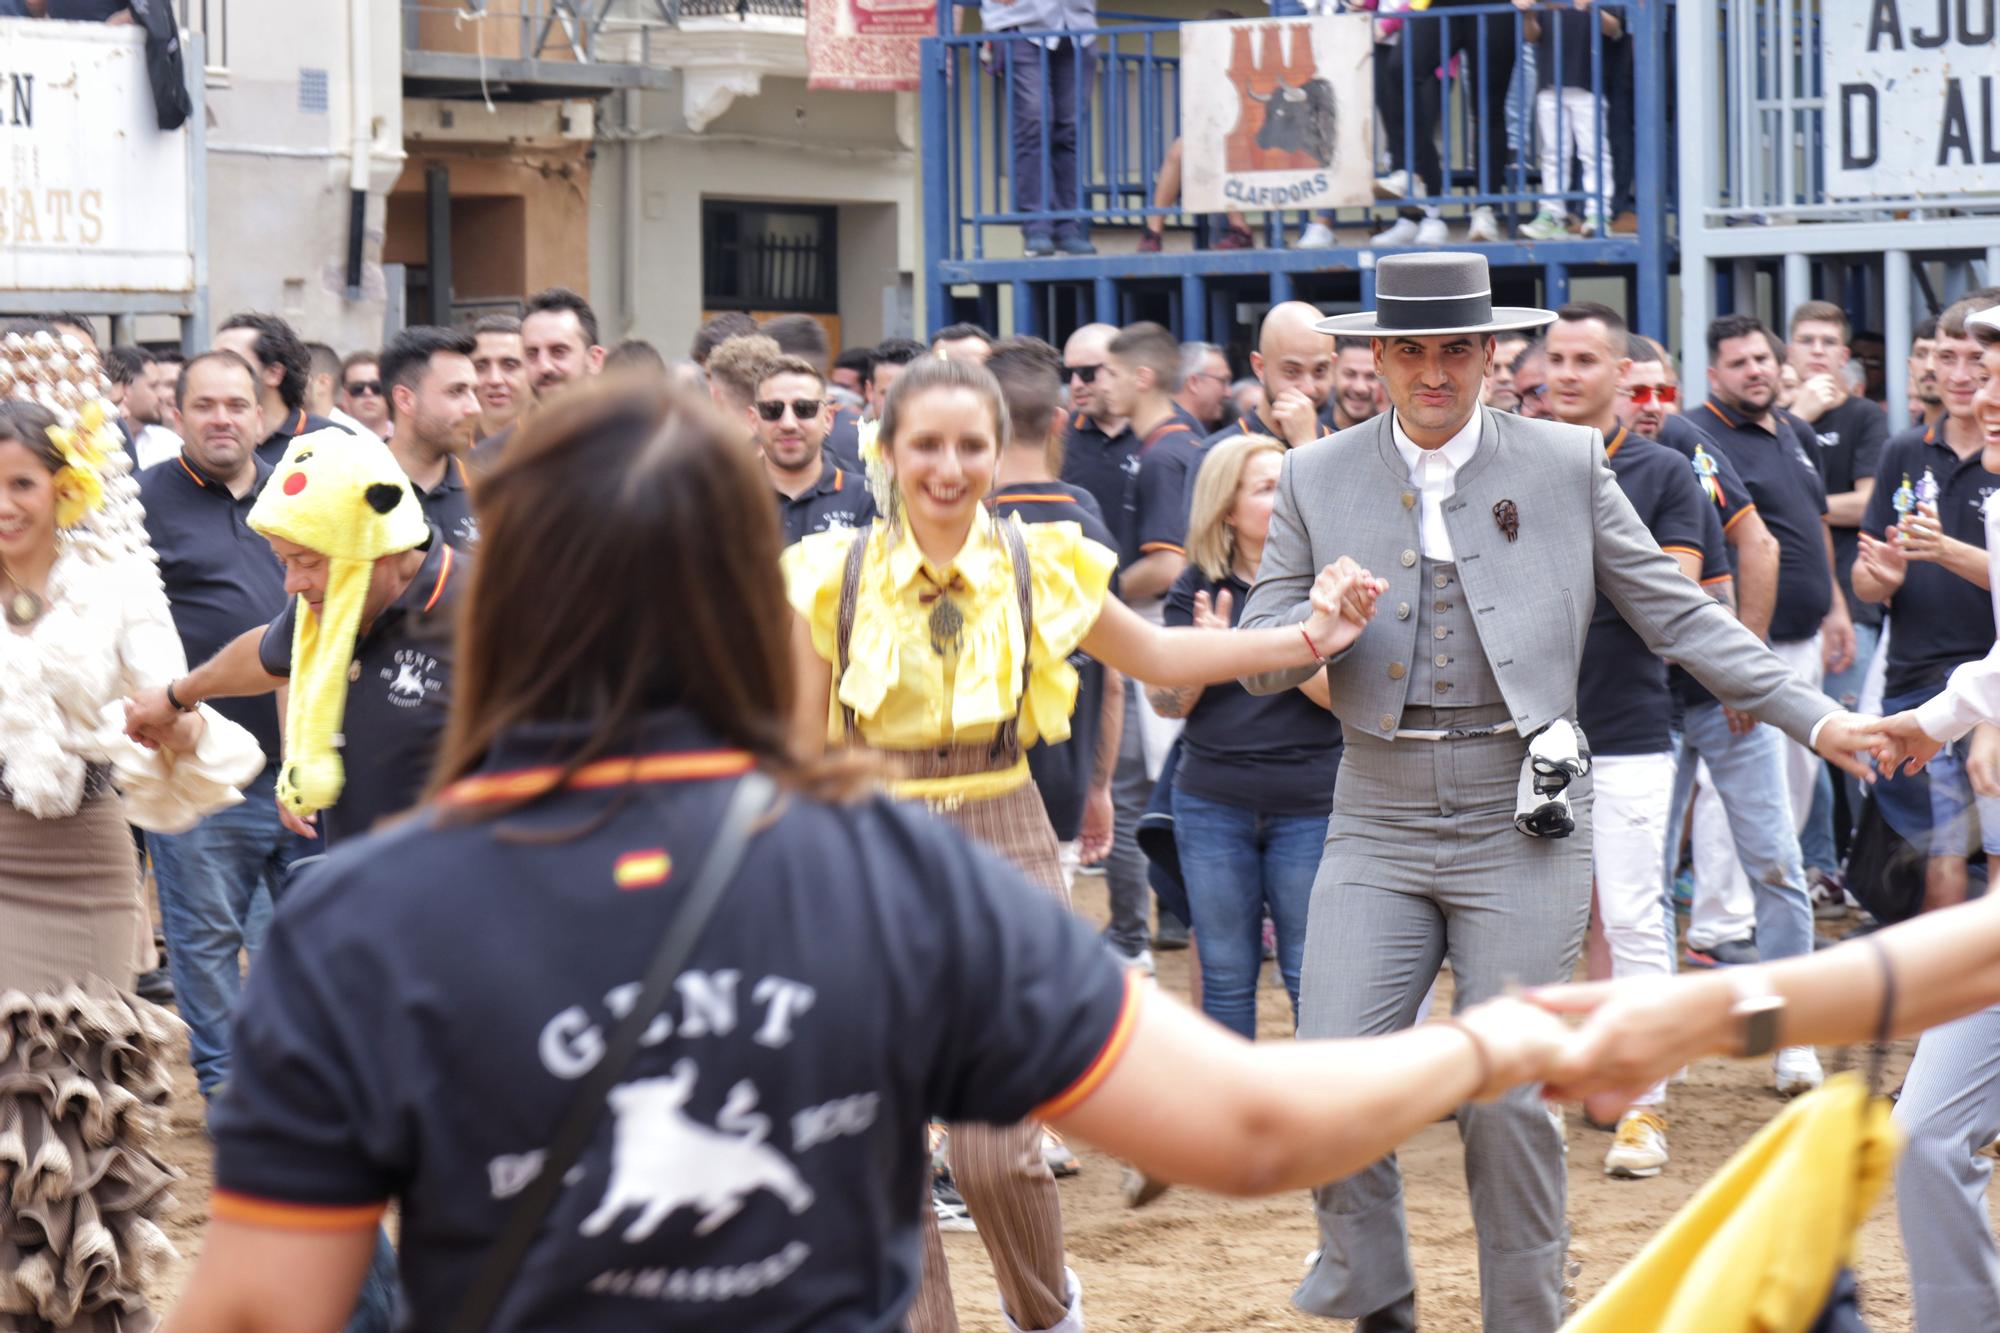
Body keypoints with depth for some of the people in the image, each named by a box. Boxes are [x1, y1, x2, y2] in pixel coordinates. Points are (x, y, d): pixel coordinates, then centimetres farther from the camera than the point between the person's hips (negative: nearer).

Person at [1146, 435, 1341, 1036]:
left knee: (1310, 977, 1)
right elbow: (1167, 703, 1)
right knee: (1225, 976, 8)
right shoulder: (1198, 587, 5)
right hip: (1213, 805, 2)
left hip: (1310, 805, -2)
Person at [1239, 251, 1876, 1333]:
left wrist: (1814, 718, 3)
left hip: (1520, 829, -1)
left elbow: (1675, 614, 8)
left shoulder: (1567, 465, 4)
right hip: (1378, 830, 2)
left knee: (1507, 1100, -4)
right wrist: (1317, 625, -15)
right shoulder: (1314, 481, 7)